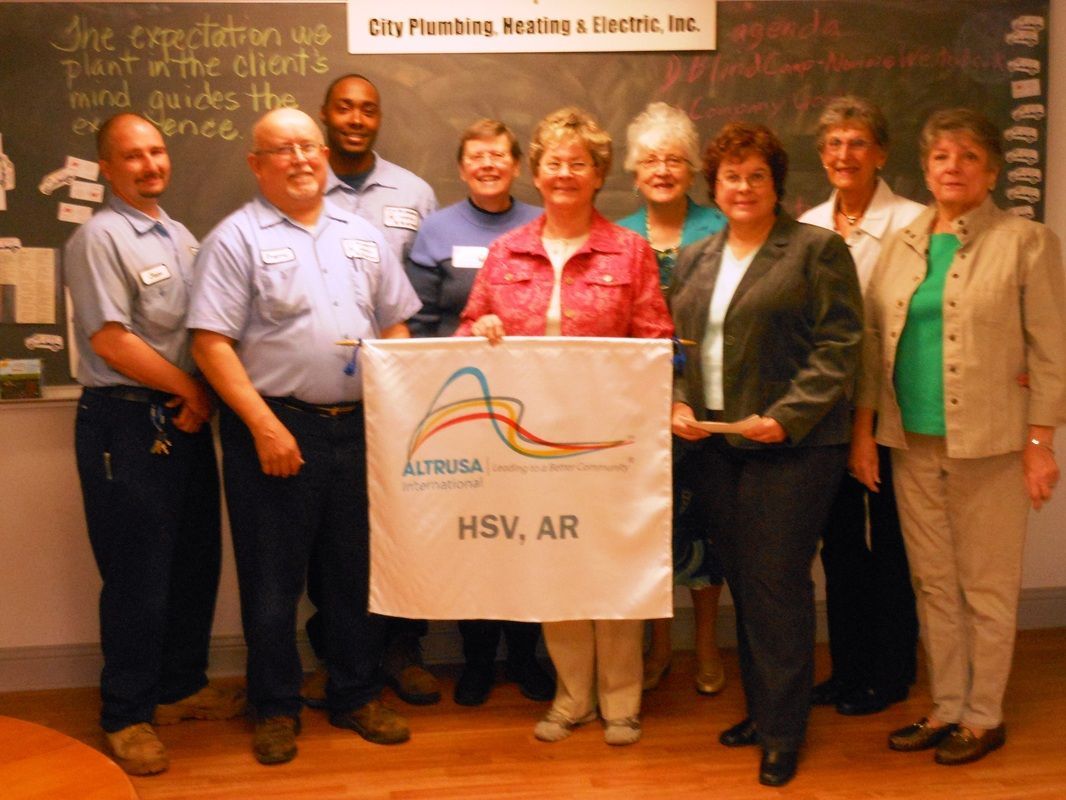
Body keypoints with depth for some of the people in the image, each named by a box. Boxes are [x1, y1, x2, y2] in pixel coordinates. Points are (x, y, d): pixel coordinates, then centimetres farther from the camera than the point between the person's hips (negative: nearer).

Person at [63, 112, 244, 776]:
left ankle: (182, 685, 30)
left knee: (196, 563, 13)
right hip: (127, 424, -7)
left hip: (187, 420, 7)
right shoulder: (100, 238, -9)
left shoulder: (181, 238, 14)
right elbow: (111, 341, -16)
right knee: (138, 574, 0)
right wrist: (192, 389, -9)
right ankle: (127, 715, 15)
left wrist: (202, 397, 1)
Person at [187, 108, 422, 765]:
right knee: (273, 581, 5)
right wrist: (264, 426, -16)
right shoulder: (238, 237, -3)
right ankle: (276, 708, 22)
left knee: (358, 571, 13)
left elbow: (395, 328, 15)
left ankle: (357, 697, 28)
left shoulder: (362, 236, 13)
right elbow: (212, 343, -10)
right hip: (275, 429, -4)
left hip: (358, 428, 5)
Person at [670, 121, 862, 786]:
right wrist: (678, 403, -1)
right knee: (743, 581, 12)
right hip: (714, 444, 6)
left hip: (792, 445, -5)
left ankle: (784, 731, 10)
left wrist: (787, 417, -17)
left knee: (777, 582, -4)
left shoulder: (818, 250, -2)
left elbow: (839, 346, -9)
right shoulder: (695, 259, 16)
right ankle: (761, 708, 26)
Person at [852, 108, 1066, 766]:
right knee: (933, 584, 13)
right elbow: (875, 342, 11)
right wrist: (864, 429, 6)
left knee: (987, 587, 5)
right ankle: (947, 707, 26)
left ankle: (984, 716, 20)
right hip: (913, 442, 5)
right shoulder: (902, 245, 10)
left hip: (989, 444, -4)